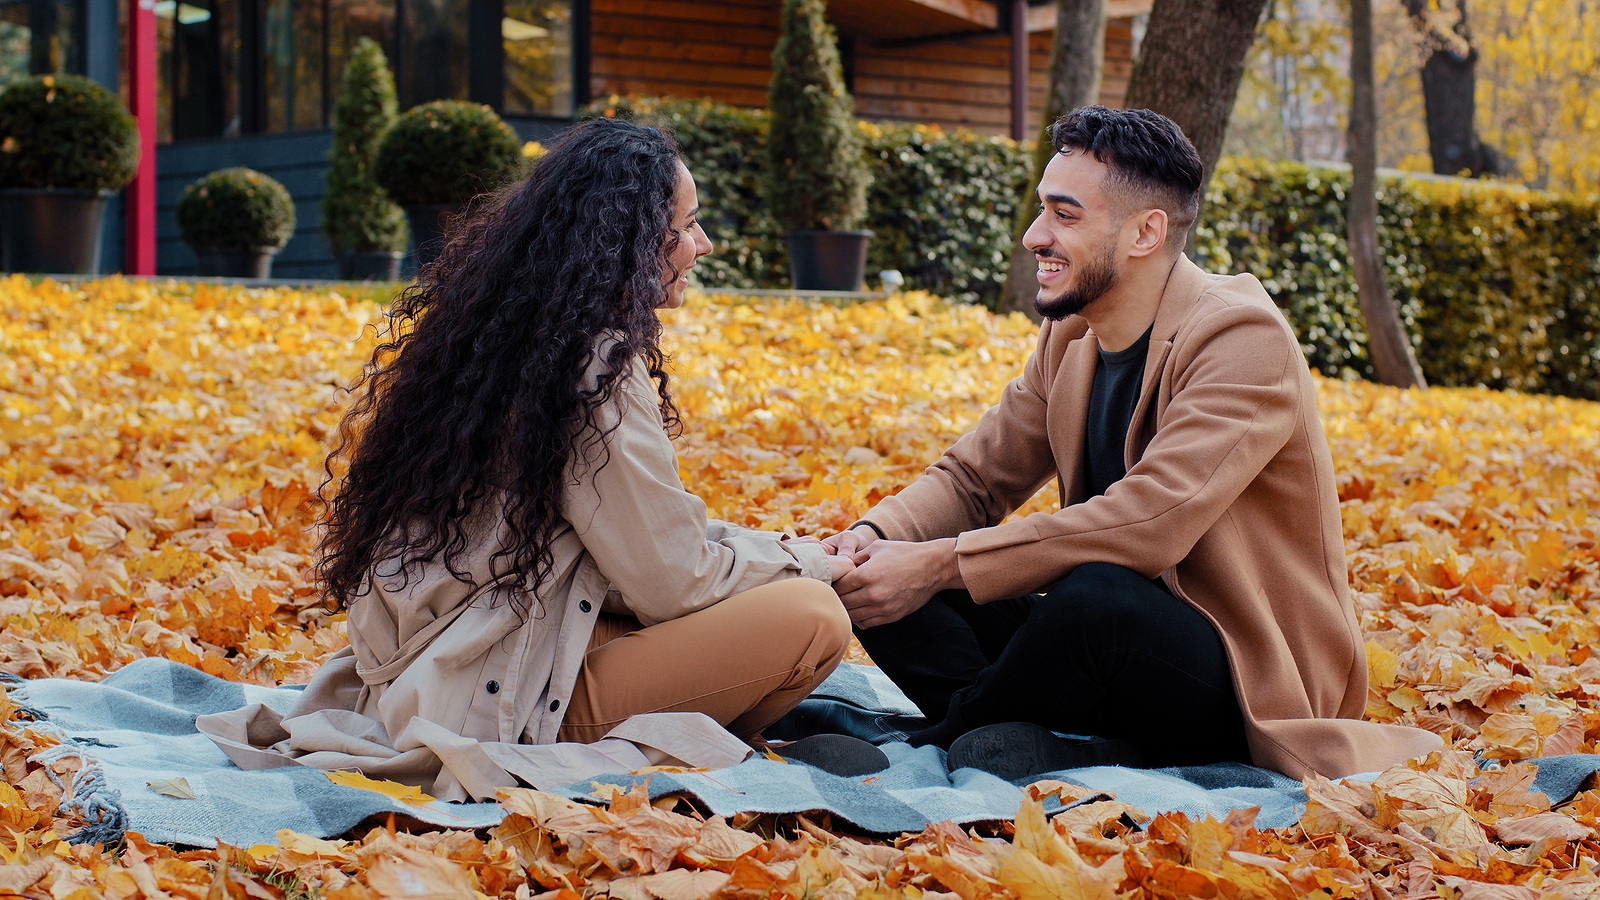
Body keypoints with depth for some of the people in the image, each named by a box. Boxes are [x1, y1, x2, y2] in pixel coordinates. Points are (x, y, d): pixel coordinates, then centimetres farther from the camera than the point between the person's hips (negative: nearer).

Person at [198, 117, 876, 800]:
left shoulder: (500, 328, 10)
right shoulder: (594, 366, -19)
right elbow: (671, 582, -14)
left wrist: (767, 552, 13)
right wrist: (801, 560, 2)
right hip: (501, 710, -10)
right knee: (812, 617, -15)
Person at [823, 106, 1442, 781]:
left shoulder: (1245, 341, -18)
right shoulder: (1069, 336, 8)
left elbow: (1146, 524, -30)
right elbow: (974, 476, 11)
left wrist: (939, 565, -30)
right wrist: (874, 536, -12)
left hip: (1249, 681, -7)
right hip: (1116, 641, 8)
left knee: (1099, 594, -38)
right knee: (878, 590, -8)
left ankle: (949, 737, -11)